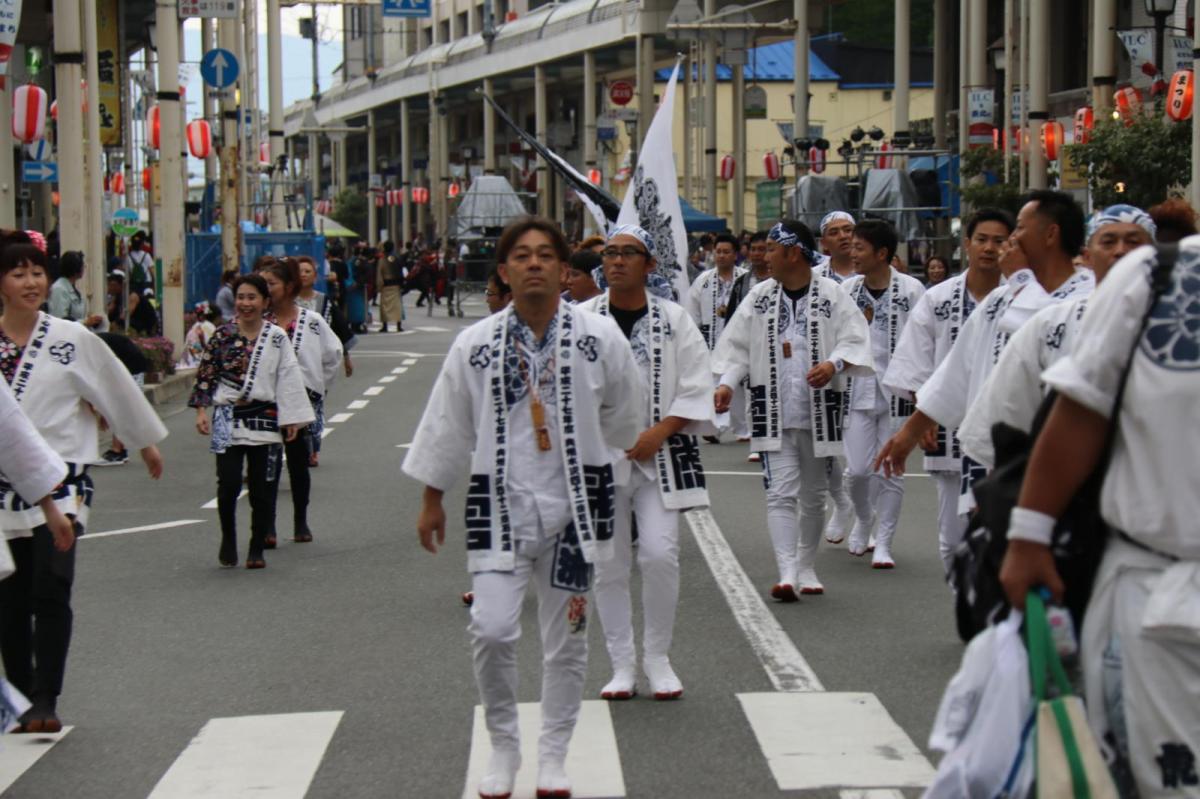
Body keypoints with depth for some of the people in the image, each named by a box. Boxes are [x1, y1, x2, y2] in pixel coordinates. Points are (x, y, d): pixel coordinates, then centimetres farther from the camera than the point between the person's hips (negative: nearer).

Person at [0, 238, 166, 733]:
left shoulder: (72, 339, -1)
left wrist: (147, 443, 20)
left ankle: (45, 700, -10)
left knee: (51, 590, -15)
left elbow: (118, 390, 11)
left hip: (59, 481, -2)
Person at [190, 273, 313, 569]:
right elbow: (205, 373, 5)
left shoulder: (277, 338, 3)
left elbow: (289, 379, 3)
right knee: (228, 484, -9)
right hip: (228, 418, 0)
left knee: (261, 488, 3)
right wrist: (201, 410, -3)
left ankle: (257, 550, 15)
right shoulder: (222, 335, 2)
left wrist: (292, 418, 0)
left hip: (264, 419, 1)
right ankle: (228, 539, 15)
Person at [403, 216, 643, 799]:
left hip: (573, 502, 1)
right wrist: (432, 501, 12)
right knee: (491, 629, -11)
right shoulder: (475, 345, -4)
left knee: (566, 638, 9)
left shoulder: (601, 337, -5)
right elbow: (448, 427, 6)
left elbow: (623, 417, 11)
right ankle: (503, 747, 13)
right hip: (500, 501, -1)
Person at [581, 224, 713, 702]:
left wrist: (659, 432, -11)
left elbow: (696, 388, 0)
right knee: (609, 564, 5)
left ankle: (657, 657, 9)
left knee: (659, 554, -10)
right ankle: (622, 665, 17)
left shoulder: (674, 321, 3)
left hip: (659, 455, -1)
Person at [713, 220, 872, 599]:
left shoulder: (833, 295, -3)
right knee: (780, 493, -10)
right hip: (772, 411, 1)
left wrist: (834, 364, -27)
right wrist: (726, 383, -7)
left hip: (819, 411, -1)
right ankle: (787, 573, -16)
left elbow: (855, 341, -8)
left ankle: (807, 567, 28)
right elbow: (737, 345, 8)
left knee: (813, 494, 13)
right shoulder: (759, 297, 6)